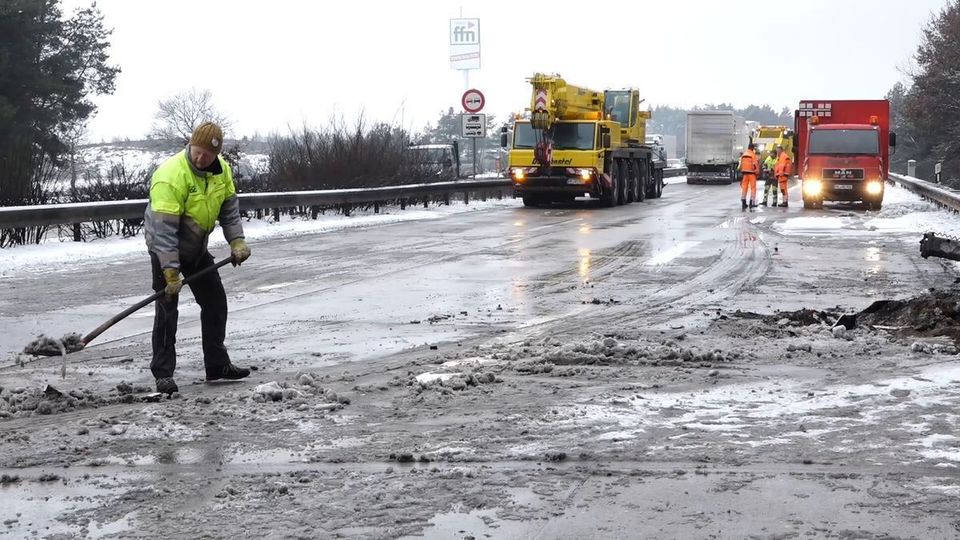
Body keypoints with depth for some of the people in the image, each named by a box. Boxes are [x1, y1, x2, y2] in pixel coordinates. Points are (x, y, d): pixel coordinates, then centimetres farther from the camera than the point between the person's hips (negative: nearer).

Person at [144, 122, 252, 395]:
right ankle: (163, 374, -5)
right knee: (167, 308, -10)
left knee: (216, 302, 10)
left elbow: (229, 207, 6)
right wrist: (170, 272, -32)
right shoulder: (171, 176, -31)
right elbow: (164, 229, -31)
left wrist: (237, 241, -8)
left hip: (197, 247, 7)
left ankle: (217, 364, 22)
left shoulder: (222, 170, -9)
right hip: (166, 249, -7)